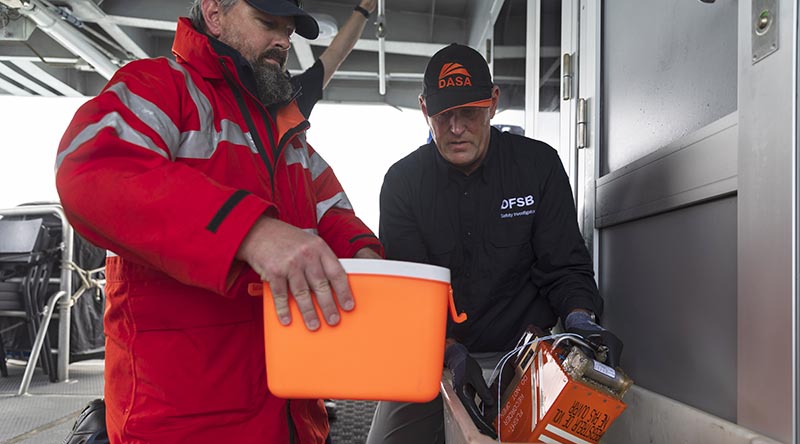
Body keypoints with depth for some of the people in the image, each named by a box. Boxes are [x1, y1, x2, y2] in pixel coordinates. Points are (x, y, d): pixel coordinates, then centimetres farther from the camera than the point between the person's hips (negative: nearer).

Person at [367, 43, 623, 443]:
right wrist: (452, 353, -26)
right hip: (432, 356, 1)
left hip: (523, 350, 0)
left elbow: (564, 266, -1)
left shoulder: (539, 164, -2)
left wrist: (579, 320, -23)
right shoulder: (403, 181, -2)